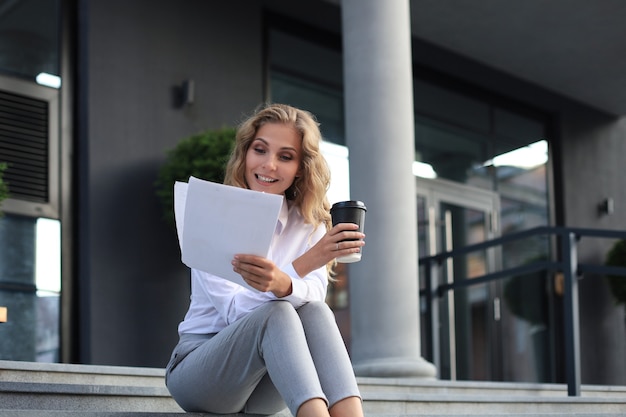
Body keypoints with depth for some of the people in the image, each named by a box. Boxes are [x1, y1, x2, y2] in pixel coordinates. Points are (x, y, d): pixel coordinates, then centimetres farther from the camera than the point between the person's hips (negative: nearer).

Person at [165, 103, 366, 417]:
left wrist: (282, 283, -41)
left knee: (314, 311, -26)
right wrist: (303, 264, -35)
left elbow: (314, 294, -16)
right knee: (277, 313, -31)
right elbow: (233, 309, -19)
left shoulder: (309, 223, 5)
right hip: (198, 369, -3)